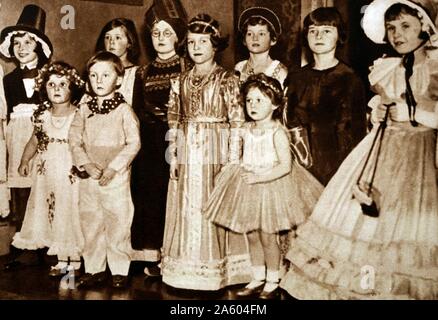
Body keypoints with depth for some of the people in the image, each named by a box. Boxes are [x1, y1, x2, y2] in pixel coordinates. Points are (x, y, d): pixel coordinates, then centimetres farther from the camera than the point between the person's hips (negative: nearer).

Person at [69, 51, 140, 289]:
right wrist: (86, 164, -12)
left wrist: (113, 167, -16)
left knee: (118, 223, 1)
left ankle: (120, 270, 14)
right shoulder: (84, 111, 8)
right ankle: (94, 269, 23)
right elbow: (74, 140, 4)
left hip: (116, 177, -4)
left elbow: (133, 143, -9)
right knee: (90, 223, 10)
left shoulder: (124, 110, -4)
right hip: (88, 177, 4)